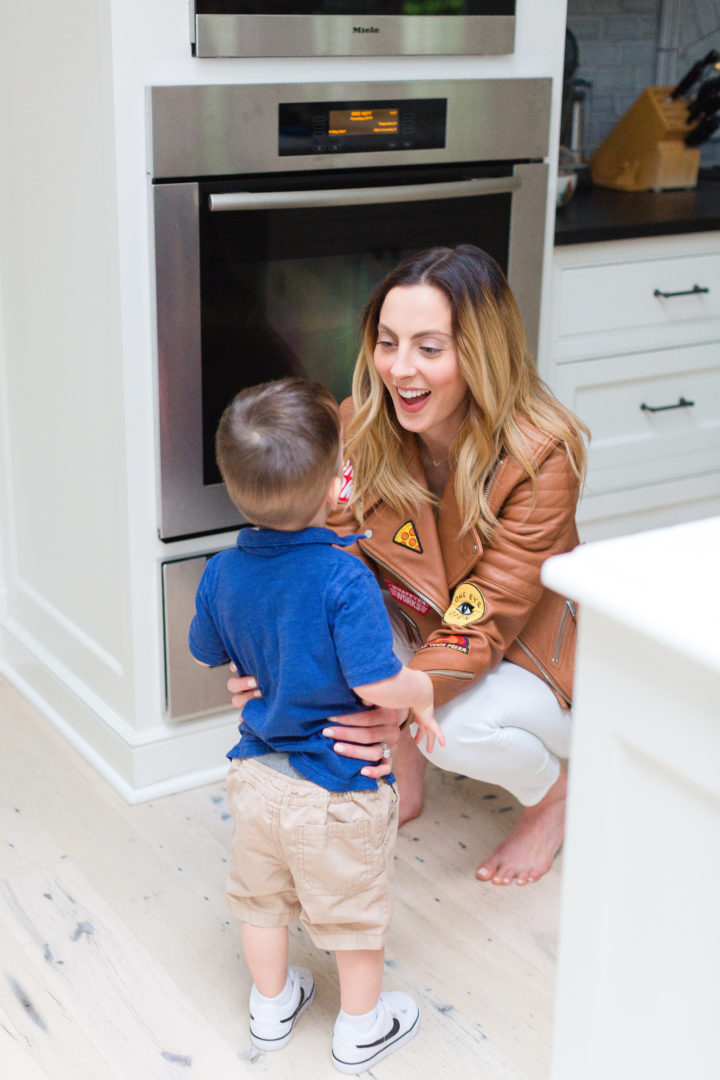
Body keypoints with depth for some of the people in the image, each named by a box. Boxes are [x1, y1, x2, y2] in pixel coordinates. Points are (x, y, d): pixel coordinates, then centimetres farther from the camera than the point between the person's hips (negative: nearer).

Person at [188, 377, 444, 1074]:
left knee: (262, 897, 25)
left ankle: (271, 1006, 45)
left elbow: (207, 654, 8)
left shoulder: (222, 573, -9)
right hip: (337, 788, -5)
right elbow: (377, 685, -29)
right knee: (353, 910, 17)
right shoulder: (344, 578, -28)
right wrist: (424, 690, -9)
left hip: (256, 775, 5)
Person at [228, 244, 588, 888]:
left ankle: (554, 791, 4)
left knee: (461, 727, -34)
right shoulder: (360, 428, -17)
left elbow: (483, 624, -32)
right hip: (415, 630, 4)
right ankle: (403, 781, 0)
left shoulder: (542, 456, -30)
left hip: (529, 658, -4)